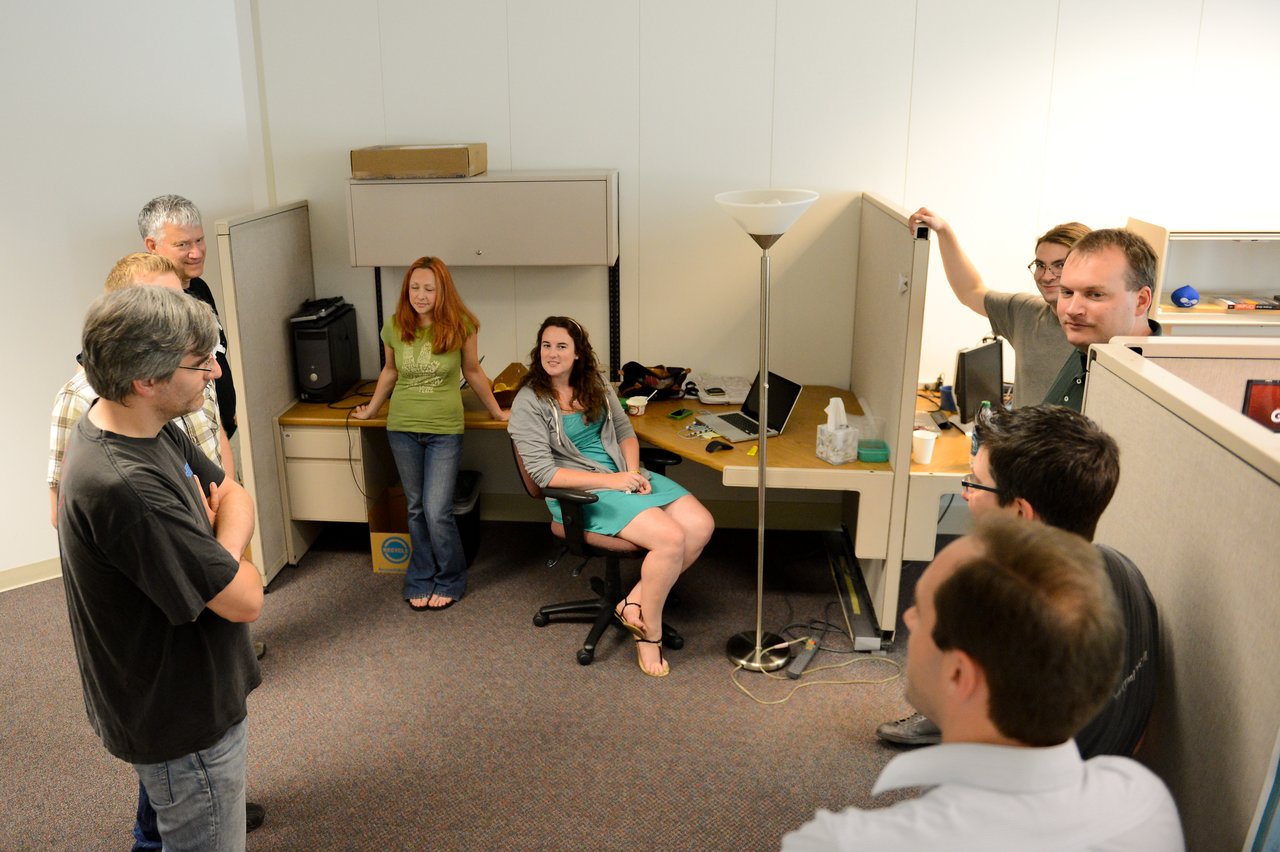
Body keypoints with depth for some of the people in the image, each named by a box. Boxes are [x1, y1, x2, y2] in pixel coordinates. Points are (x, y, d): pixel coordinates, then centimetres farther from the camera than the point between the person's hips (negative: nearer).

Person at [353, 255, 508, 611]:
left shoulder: (461, 326, -10)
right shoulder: (395, 327, -4)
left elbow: (473, 372, 4)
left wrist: (496, 410, 12)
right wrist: (372, 407, 23)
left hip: (445, 429, -2)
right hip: (402, 428, 3)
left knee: (437, 512, -6)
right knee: (416, 509, 12)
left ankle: (449, 581, 17)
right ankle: (421, 581, 28)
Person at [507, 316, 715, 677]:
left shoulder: (596, 385, 10)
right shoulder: (529, 403, -9)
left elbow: (625, 431, 16)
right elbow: (544, 472, -14)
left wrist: (634, 472, -5)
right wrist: (610, 481, -18)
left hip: (622, 474, 7)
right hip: (582, 492, -7)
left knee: (701, 525, -13)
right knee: (671, 538, -25)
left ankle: (635, 602, -2)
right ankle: (649, 632, -5)